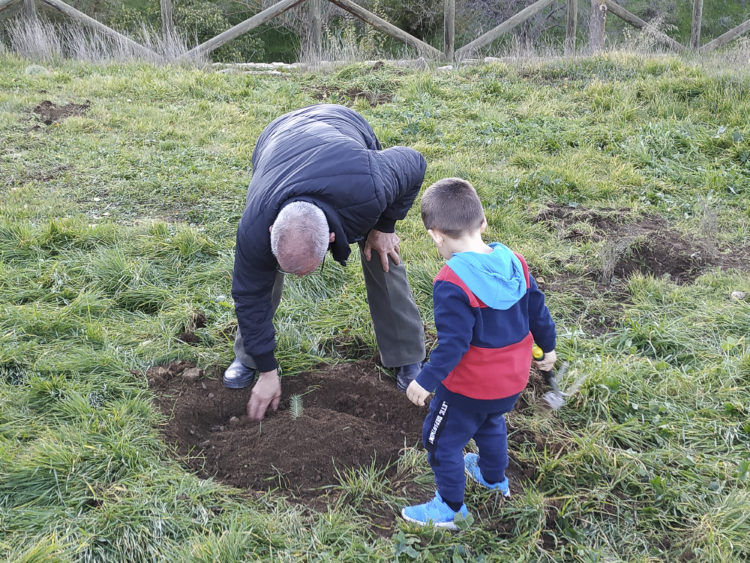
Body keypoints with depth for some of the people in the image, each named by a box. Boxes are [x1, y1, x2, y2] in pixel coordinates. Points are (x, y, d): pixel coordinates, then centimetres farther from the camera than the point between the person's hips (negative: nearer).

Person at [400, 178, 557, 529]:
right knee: (490, 421, 34)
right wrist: (547, 347, 20)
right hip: (513, 379, 8)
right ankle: (494, 477, 55)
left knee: (440, 439, 13)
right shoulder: (515, 262, -6)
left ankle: (450, 508, 26)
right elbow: (538, 312, 4)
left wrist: (425, 381, -18)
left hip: (470, 386, -7)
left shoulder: (452, 284, -27)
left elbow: (453, 343, -27)